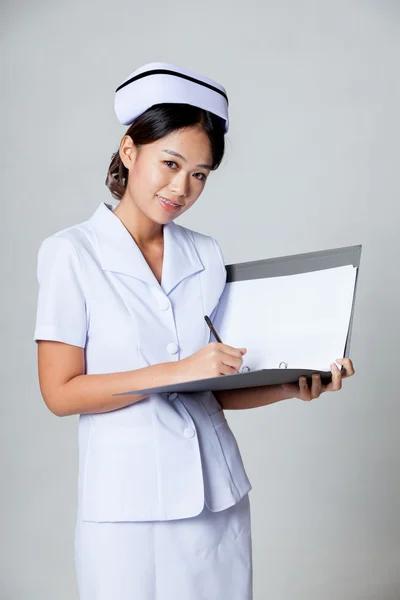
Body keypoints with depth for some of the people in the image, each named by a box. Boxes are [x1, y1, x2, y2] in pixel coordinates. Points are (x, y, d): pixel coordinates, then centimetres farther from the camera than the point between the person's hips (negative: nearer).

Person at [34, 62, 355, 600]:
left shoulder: (206, 257, 7)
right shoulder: (71, 254, -5)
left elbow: (218, 391, 9)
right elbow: (60, 393, -10)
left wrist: (293, 387, -8)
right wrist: (177, 371, -17)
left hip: (218, 498, 4)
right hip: (128, 505, -4)